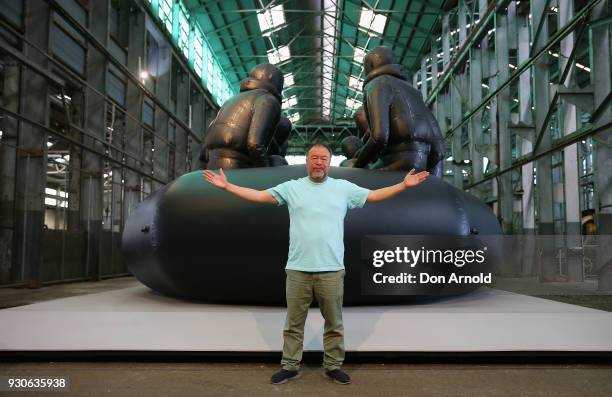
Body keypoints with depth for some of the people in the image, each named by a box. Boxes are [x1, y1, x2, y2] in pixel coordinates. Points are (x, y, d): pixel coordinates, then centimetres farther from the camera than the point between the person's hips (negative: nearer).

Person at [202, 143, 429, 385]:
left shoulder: (343, 187, 6)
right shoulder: (291, 187, 5)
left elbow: (374, 195, 6)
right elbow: (259, 196, 2)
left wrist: (404, 185, -2)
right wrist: (226, 186, -4)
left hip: (332, 270, 0)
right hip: (297, 269, 0)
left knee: (334, 323, 11)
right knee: (294, 323, 11)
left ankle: (333, 366, 27)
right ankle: (290, 366, 26)